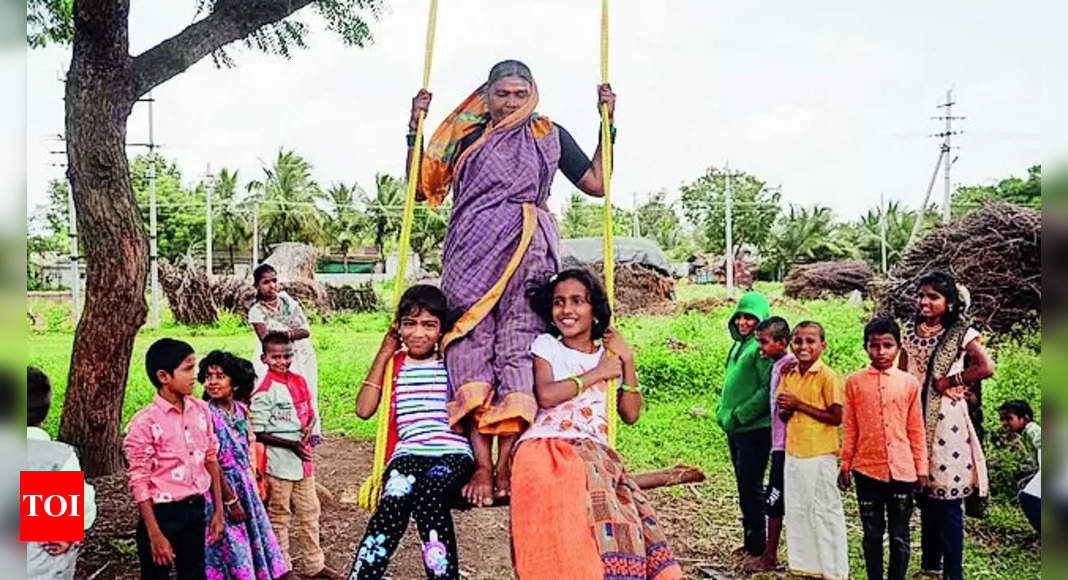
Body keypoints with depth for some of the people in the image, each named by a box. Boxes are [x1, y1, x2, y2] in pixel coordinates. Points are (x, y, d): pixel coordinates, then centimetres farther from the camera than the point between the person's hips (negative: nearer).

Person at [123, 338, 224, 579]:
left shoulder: (201, 410, -1)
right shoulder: (145, 423, -17)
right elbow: (139, 482, -14)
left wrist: (218, 509, 9)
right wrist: (155, 535, -15)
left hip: (196, 509, 5)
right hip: (163, 514, -5)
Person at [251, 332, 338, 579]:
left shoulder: (299, 381, 4)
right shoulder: (264, 392, -16)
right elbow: (258, 433, -16)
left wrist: (309, 428, -10)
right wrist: (291, 444, -21)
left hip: (303, 460, 7)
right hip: (279, 464, -7)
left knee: (310, 512, 17)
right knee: (279, 517, 10)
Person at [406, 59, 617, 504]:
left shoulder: (550, 136, 17)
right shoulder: (466, 136, 18)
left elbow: (596, 184, 13)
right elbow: (422, 186, 16)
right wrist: (415, 128, 9)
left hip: (526, 250, 0)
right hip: (472, 251, 1)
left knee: (517, 343, -9)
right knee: (470, 343, -11)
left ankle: (506, 461, -9)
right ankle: (481, 464, -13)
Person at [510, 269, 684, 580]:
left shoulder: (609, 354, 19)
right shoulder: (546, 345, 10)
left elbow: (631, 414, 12)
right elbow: (546, 395, -9)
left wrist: (628, 362, 5)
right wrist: (597, 373, -1)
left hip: (596, 453, 4)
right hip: (549, 450, -4)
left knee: (624, 517, -21)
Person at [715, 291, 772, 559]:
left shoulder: (761, 348, -14)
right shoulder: (738, 346, 14)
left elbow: (767, 390, -20)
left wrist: (739, 415, -17)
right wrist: (723, 413, 11)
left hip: (755, 428, -9)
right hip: (735, 428, 9)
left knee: (751, 486, -3)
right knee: (744, 485, 14)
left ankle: (757, 544, 8)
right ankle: (750, 541, 24)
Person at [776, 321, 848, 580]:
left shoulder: (827, 376, -12)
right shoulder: (788, 376, 7)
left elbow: (836, 417, -16)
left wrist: (799, 405, -17)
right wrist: (786, 409, -10)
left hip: (819, 455, -6)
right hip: (793, 452, 7)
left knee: (824, 511, 3)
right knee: (797, 511, 14)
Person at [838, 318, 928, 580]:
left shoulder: (909, 383, 0)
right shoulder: (854, 382, -1)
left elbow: (916, 430, 5)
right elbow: (849, 429, 4)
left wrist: (921, 468, 5)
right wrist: (845, 465, 4)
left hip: (902, 470, 0)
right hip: (867, 470, 0)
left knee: (900, 536, 9)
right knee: (872, 534, 11)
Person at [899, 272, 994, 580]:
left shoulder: (962, 333, -7)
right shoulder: (909, 331, 8)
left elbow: (986, 368, -20)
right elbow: (901, 375, 9)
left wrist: (946, 382, -13)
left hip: (945, 419, -5)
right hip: (915, 418, 5)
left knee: (948, 501, -2)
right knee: (925, 497, 14)